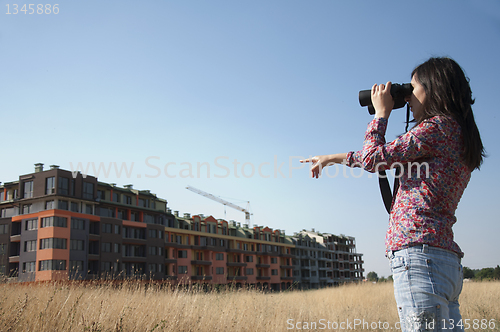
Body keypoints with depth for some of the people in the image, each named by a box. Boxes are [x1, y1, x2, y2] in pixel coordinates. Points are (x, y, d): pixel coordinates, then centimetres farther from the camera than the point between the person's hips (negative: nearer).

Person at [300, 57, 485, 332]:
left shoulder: (438, 126, -5)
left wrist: (381, 113, 10)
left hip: (419, 256, -10)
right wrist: (335, 157, 30)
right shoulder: (459, 135, 24)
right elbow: (392, 160, 28)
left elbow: (374, 158, -5)